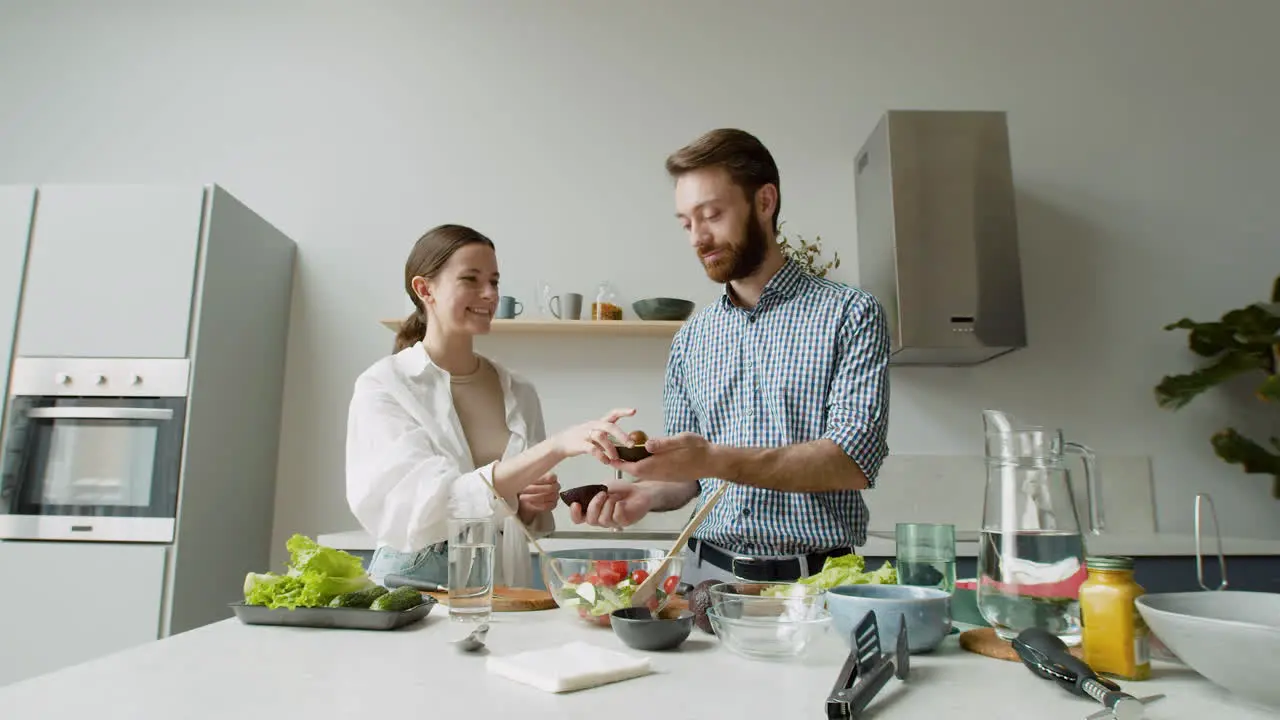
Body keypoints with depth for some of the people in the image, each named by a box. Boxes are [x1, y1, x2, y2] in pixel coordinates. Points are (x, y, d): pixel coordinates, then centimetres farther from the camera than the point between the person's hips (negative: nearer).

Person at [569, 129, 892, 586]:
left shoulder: (850, 314, -3)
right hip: (708, 575, 4)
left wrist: (716, 459, -22)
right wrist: (649, 493, -7)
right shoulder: (691, 338, 10)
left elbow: (855, 461, -13)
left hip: (814, 581, -3)